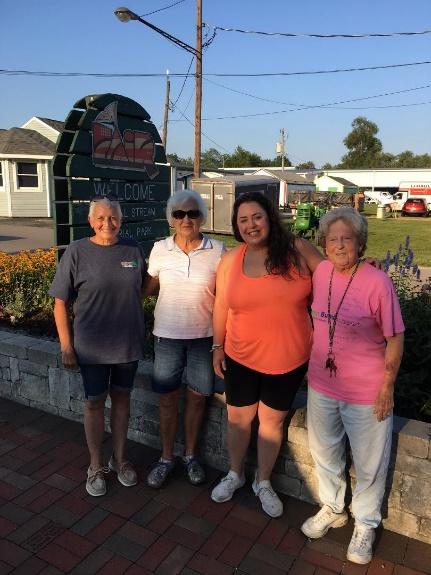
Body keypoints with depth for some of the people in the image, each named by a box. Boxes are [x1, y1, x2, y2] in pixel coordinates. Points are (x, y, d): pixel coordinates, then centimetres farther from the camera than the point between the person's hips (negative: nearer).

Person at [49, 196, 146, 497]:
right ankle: (96, 466, 30)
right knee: (95, 402, 11)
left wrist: (141, 332, 8)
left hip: (129, 343, 3)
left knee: (122, 398, 16)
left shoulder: (133, 249, -2)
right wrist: (67, 347, -7)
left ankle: (120, 458, 35)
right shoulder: (77, 252, -10)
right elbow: (61, 304, -6)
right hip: (92, 347, -2)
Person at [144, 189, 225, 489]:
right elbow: (148, 287, 9)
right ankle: (166, 458, 32)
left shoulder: (217, 250, -7)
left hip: (204, 335, 0)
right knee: (168, 399, 11)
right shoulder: (160, 249, -4)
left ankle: (191, 455, 35)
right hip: (168, 335, 1)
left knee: (197, 396, 12)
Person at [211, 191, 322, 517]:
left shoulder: (297, 250, -9)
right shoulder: (230, 261, -4)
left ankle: (264, 482, 39)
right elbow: (221, 307, 3)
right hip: (241, 357, 1)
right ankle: (235, 474, 44)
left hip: (289, 358, -1)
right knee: (238, 417, 17)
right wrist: (218, 346, 7)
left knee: (272, 420, 16)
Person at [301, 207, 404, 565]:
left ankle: (365, 525, 42)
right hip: (321, 385, 5)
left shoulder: (377, 283, -20)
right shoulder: (322, 272, -5)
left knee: (369, 465, 15)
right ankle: (333, 509, 49)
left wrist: (387, 388, -10)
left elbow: (395, 339, -12)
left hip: (366, 394, -5)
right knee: (325, 453, 23)